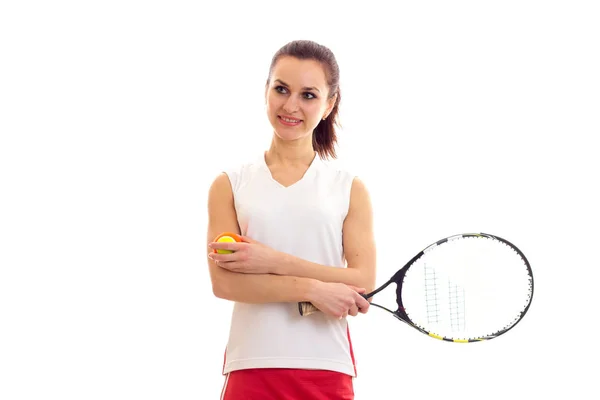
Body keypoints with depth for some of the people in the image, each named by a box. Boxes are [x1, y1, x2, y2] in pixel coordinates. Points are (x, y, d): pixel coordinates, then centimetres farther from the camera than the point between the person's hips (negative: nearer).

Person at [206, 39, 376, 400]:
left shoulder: (351, 188, 5)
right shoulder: (230, 184, 5)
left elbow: (363, 282, -5)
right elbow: (223, 281, -7)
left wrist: (274, 261, -13)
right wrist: (313, 289, -15)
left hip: (327, 371, 0)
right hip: (251, 369, 0)